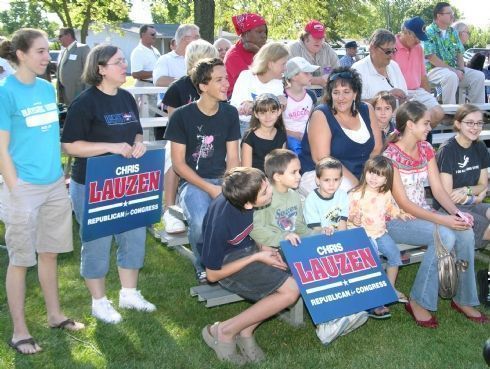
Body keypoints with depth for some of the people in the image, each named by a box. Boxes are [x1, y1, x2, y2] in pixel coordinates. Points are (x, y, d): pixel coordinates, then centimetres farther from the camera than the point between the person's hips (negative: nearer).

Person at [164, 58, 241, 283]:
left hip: (222, 179, 3)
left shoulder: (230, 114, 5)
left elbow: (233, 158, 7)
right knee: (201, 223, -33)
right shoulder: (182, 116, -6)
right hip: (192, 182, -3)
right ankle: (203, 268, 0)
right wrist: (210, 188, -15)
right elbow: (178, 163, -5)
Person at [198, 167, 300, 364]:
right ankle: (224, 331, -7)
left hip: (246, 247, 7)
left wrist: (262, 247, -7)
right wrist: (257, 257, -20)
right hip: (228, 261, -7)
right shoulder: (220, 222, -34)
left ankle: (246, 331, 1)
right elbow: (213, 274, -20)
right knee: (291, 290, -18)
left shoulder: (241, 196, -17)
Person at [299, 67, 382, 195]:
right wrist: (356, 183, -23)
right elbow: (321, 159, -18)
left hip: (362, 176, 6)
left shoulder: (367, 110, 6)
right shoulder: (321, 115, -10)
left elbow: (377, 149, 6)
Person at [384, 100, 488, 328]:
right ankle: (418, 302, -15)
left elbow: (438, 189, 3)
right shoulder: (391, 155, -16)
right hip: (397, 220, -6)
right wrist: (442, 220, -25)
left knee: (466, 233, -18)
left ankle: (463, 299, -2)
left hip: (423, 214, 7)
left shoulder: (426, 149, 6)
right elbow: (403, 204, -19)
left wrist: (456, 213, -16)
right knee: (445, 236, -29)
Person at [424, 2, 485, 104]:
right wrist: (453, 70, -18)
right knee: (451, 77, -37)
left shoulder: (453, 32, 15)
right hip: (435, 69, -7)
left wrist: (461, 70, -7)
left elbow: (459, 54, 14)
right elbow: (432, 58, -16)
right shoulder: (429, 32, -8)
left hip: (454, 69, 7)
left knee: (479, 76, -9)